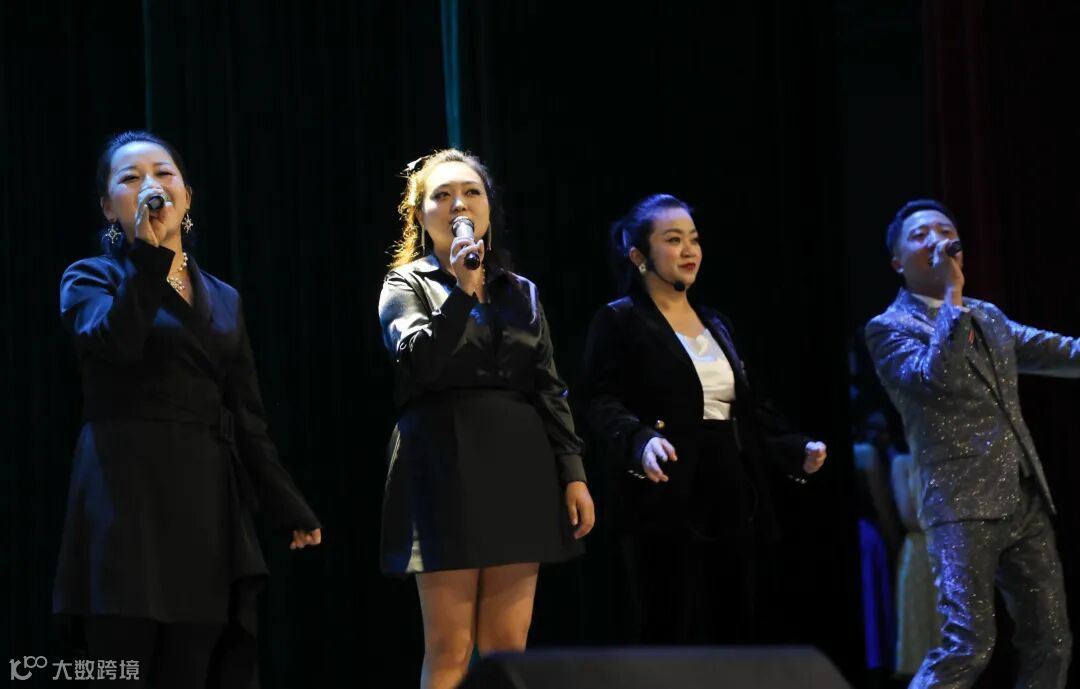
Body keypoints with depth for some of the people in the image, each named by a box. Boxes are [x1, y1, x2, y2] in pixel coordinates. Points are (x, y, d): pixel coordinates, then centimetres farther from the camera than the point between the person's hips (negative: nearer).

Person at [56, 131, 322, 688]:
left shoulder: (223, 300, 18)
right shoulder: (92, 278, 5)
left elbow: (247, 419, 18)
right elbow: (111, 343, -18)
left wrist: (289, 508, 14)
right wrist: (147, 252, -19)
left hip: (207, 502, 5)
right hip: (128, 494, -5)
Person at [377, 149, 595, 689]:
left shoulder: (521, 293, 16)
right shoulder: (407, 284, 5)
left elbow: (550, 390, 14)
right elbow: (418, 361, -14)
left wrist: (573, 474, 4)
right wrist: (460, 290, -24)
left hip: (519, 467, 4)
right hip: (447, 467, -4)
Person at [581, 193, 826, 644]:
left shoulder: (715, 325, 20)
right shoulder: (619, 322, -2)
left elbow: (748, 408, 23)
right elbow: (603, 405, -12)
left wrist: (796, 450, 8)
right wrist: (641, 443, -31)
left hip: (733, 506, 7)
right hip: (667, 510, -7)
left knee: (735, 637, 5)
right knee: (669, 641, -8)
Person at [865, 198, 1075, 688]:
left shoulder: (988, 317, 19)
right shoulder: (890, 328, -2)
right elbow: (935, 378, -20)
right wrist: (952, 294, -16)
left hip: (1026, 502, 7)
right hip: (963, 503, -7)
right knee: (967, 645, -17)